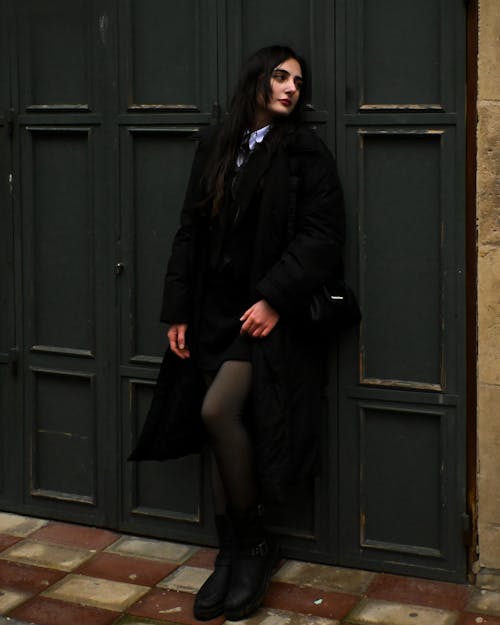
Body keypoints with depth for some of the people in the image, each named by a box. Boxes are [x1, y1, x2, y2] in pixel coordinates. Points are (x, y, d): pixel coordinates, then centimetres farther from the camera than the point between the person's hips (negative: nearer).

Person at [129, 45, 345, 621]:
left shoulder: (305, 152, -2)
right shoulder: (215, 146, 11)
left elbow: (321, 236, -9)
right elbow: (190, 231, 11)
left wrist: (274, 299, -17)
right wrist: (178, 311, 6)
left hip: (272, 314, -5)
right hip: (216, 313, 5)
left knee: (218, 410, -20)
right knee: (222, 428, 5)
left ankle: (253, 542, 0)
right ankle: (232, 557, 18)